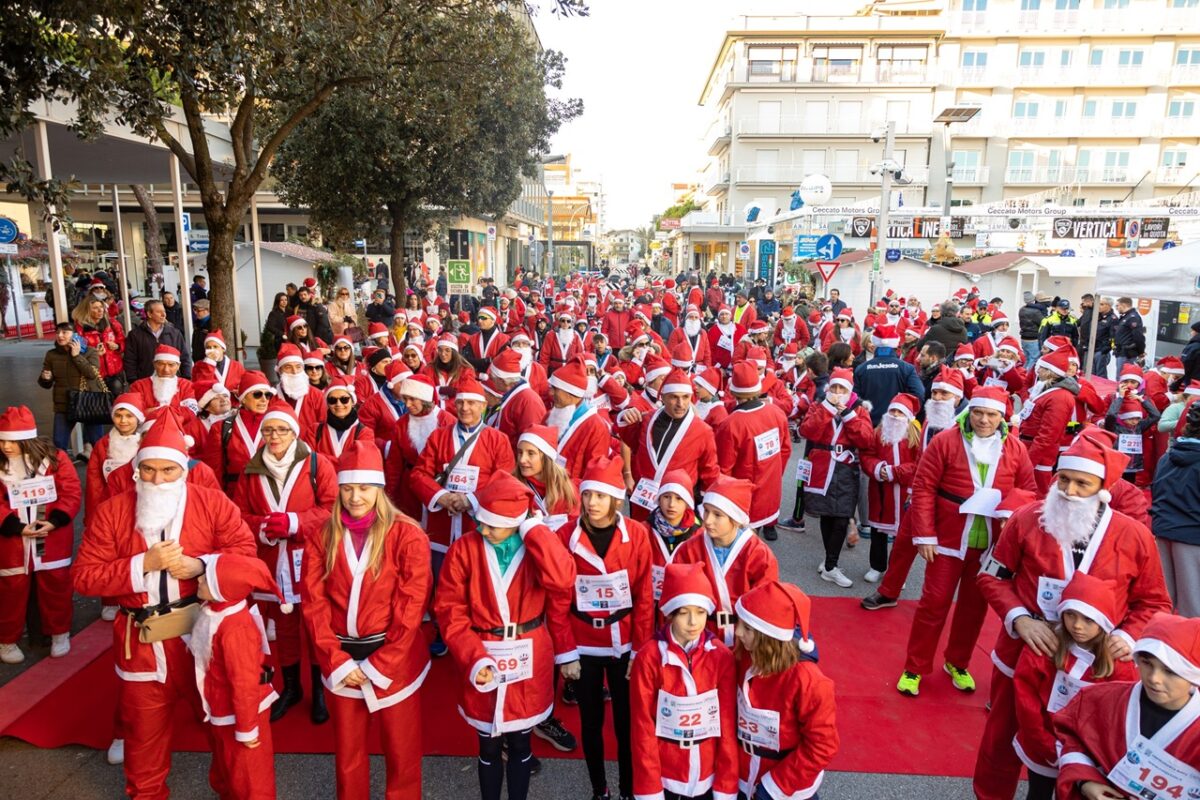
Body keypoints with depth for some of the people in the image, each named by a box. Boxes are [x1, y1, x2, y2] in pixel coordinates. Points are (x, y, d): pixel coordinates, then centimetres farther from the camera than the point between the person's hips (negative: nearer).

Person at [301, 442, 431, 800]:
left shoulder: (407, 535, -12)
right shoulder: (322, 537, -1)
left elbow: (410, 610, -13)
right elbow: (314, 605, -2)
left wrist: (377, 667, -13)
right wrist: (338, 662, -9)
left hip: (394, 661, -3)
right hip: (341, 662, 3)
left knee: (401, 754, 13)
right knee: (347, 754, 20)